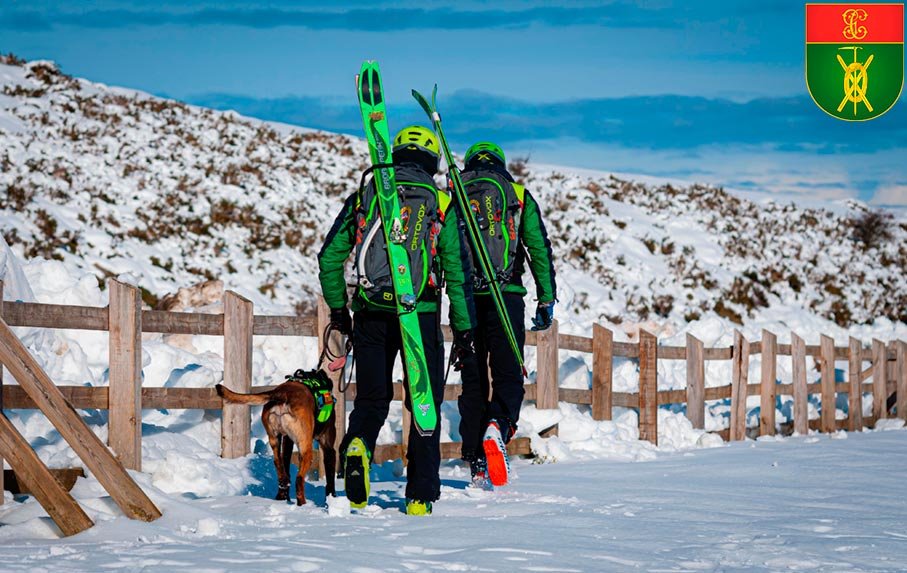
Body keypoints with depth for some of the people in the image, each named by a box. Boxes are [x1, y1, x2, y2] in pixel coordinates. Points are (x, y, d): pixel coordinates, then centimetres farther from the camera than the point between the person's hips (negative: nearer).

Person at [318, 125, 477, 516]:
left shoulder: (364, 197, 6)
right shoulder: (441, 204, 2)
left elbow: (329, 257, 7)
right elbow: (458, 271, -2)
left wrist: (337, 307, 18)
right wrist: (464, 328, 3)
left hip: (371, 314, 1)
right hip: (421, 313, -1)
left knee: (371, 399, 13)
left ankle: (358, 445, -20)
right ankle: (420, 496, 7)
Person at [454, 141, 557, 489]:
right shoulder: (519, 197, 9)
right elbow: (540, 250, 3)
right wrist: (547, 300, 5)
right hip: (505, 297, -2)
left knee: (473, 381, 8)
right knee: (508, 375, 2)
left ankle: (477, 466, 4)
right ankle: (498, 426, -30)